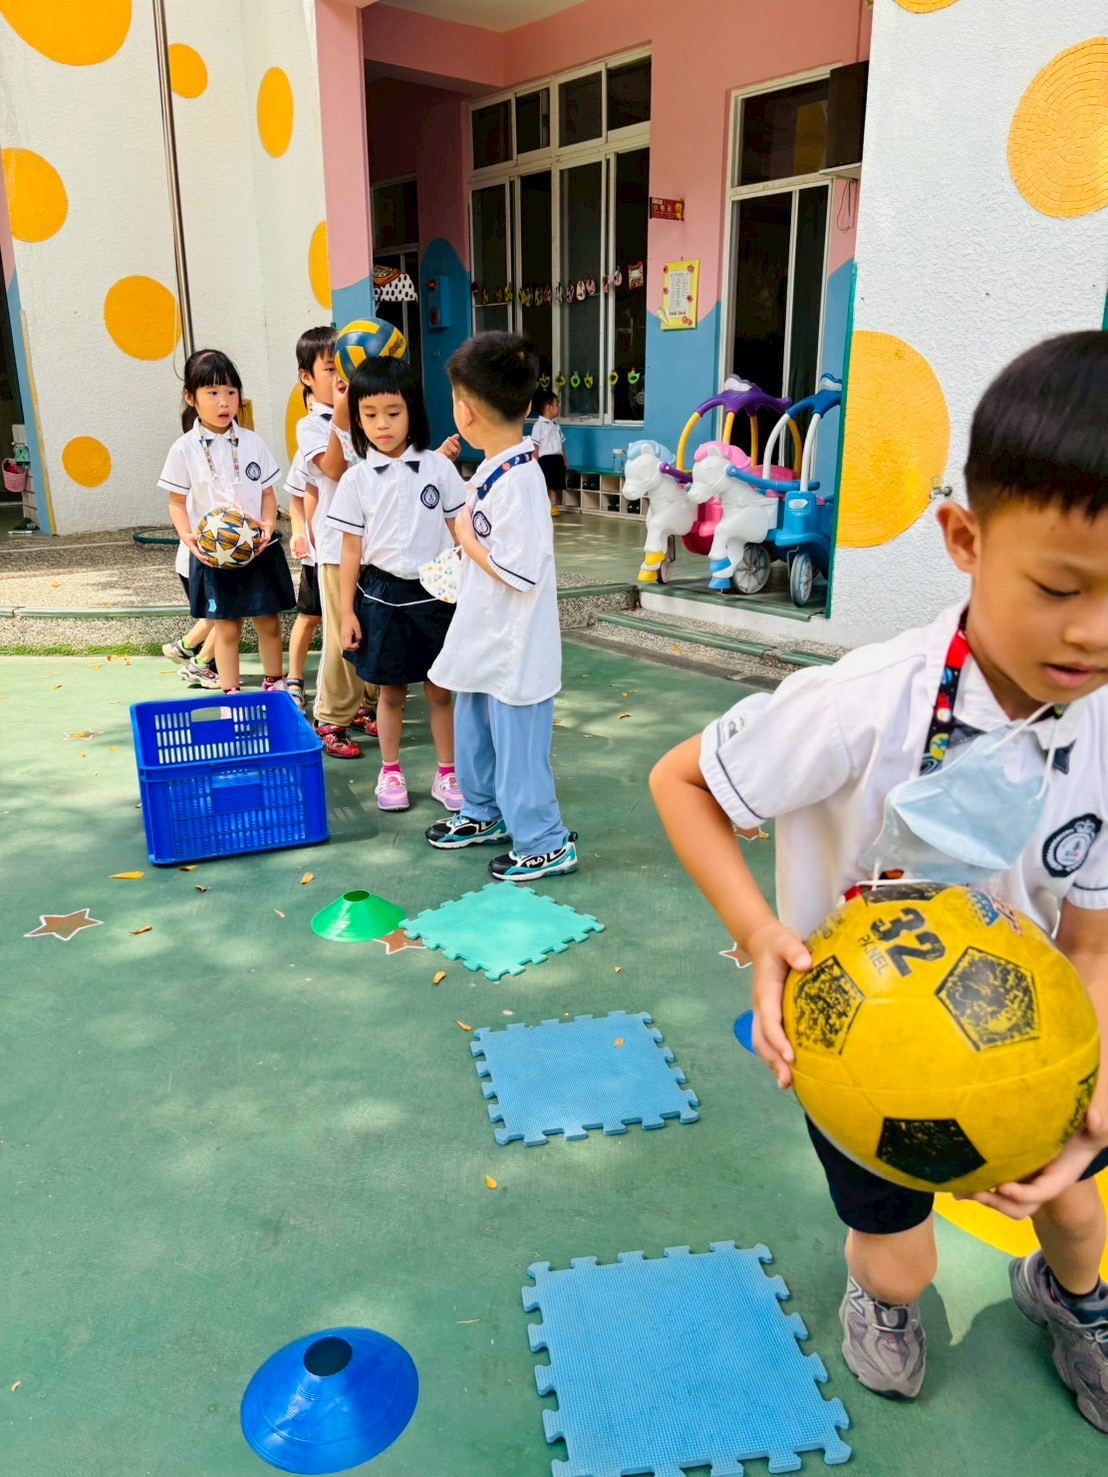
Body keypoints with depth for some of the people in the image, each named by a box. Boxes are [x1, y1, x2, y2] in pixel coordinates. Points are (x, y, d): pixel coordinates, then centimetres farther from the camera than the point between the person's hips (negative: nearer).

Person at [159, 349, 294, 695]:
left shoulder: (252, 442, 3)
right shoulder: (185, 449, -3)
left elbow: (268, 492, 7)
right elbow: (177, 502, 2)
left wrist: (269, 524, -12)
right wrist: (187, 536, -16)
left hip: (259, 549, 2)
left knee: (268, 622, 10)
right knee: (226, 628, 4)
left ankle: (275, 685, 28)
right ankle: (231, 694, 17)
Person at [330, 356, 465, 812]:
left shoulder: (438, 467, -2)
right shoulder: (357, 478, -2)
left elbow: (460, 532, 3)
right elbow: (351, 550, 1)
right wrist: (347, 611, 0)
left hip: (434, 592, 0)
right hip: (382, 594, 0)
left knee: (439, 690, 8)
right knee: (390, 690, 12)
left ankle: (447, 774, 22)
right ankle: (390, 772, 27)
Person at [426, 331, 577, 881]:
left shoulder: (517, 482, -25)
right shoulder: (493, 468, 5)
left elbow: (521, 572, -27)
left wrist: (467, 540, -16)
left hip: (514, 649, -10)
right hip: (484, 639, 10)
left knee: (518, 746, 3)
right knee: (473, 731, 24)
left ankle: (545, 843, 19)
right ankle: (484, 814, 43)